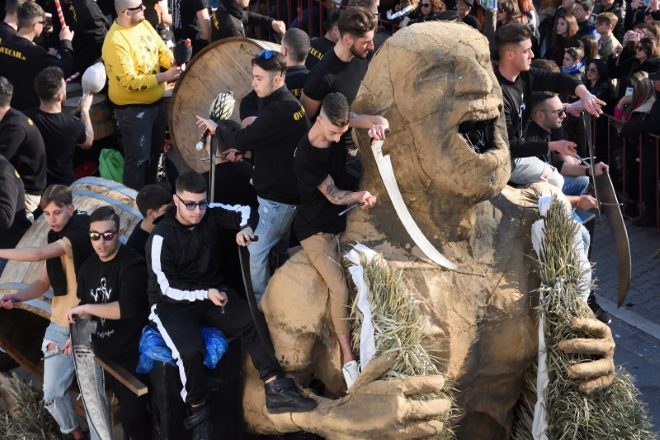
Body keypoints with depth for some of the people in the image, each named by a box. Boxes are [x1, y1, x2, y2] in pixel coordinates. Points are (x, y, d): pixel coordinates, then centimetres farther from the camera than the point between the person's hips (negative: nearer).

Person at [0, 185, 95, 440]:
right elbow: (45, 282, 13)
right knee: (52, 393, 8)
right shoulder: (55, 237, 11)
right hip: (60, 326, 7)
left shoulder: (81, 233, -15)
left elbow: (38, 254, -26)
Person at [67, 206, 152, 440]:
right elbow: (85, 305, 22)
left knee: (131, 414, -9)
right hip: (105, 351, 7)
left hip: (132, 352, -7)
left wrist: (86, 309, -24)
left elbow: (128, 307, -30)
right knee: (127, 407, 17)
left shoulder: (132, 265, -18)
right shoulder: (88, 266, 7)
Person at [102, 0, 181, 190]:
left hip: (156, 101, 8)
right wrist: (164, 77, -30)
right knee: (138, 158, 2)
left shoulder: (144, 24, -1)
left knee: (156, 151, 23)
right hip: (132, 109, -8)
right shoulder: (115, 42, -27)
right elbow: (130, 82, -28)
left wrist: (174, 63, -14)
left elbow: (162, 51, 8)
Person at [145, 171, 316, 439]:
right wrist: (205, 294, -30)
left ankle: (276, 391, -12)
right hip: (172, 303, -5)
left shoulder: (211, 214, -6)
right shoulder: (161, 238, -20)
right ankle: (198, 414, -10)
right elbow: (168, 287, -18)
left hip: (212, 291, 6)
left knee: (252, 323, -16)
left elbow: (246, 212, 9)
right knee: (190, 351, -31)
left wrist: (246, 228, -16)